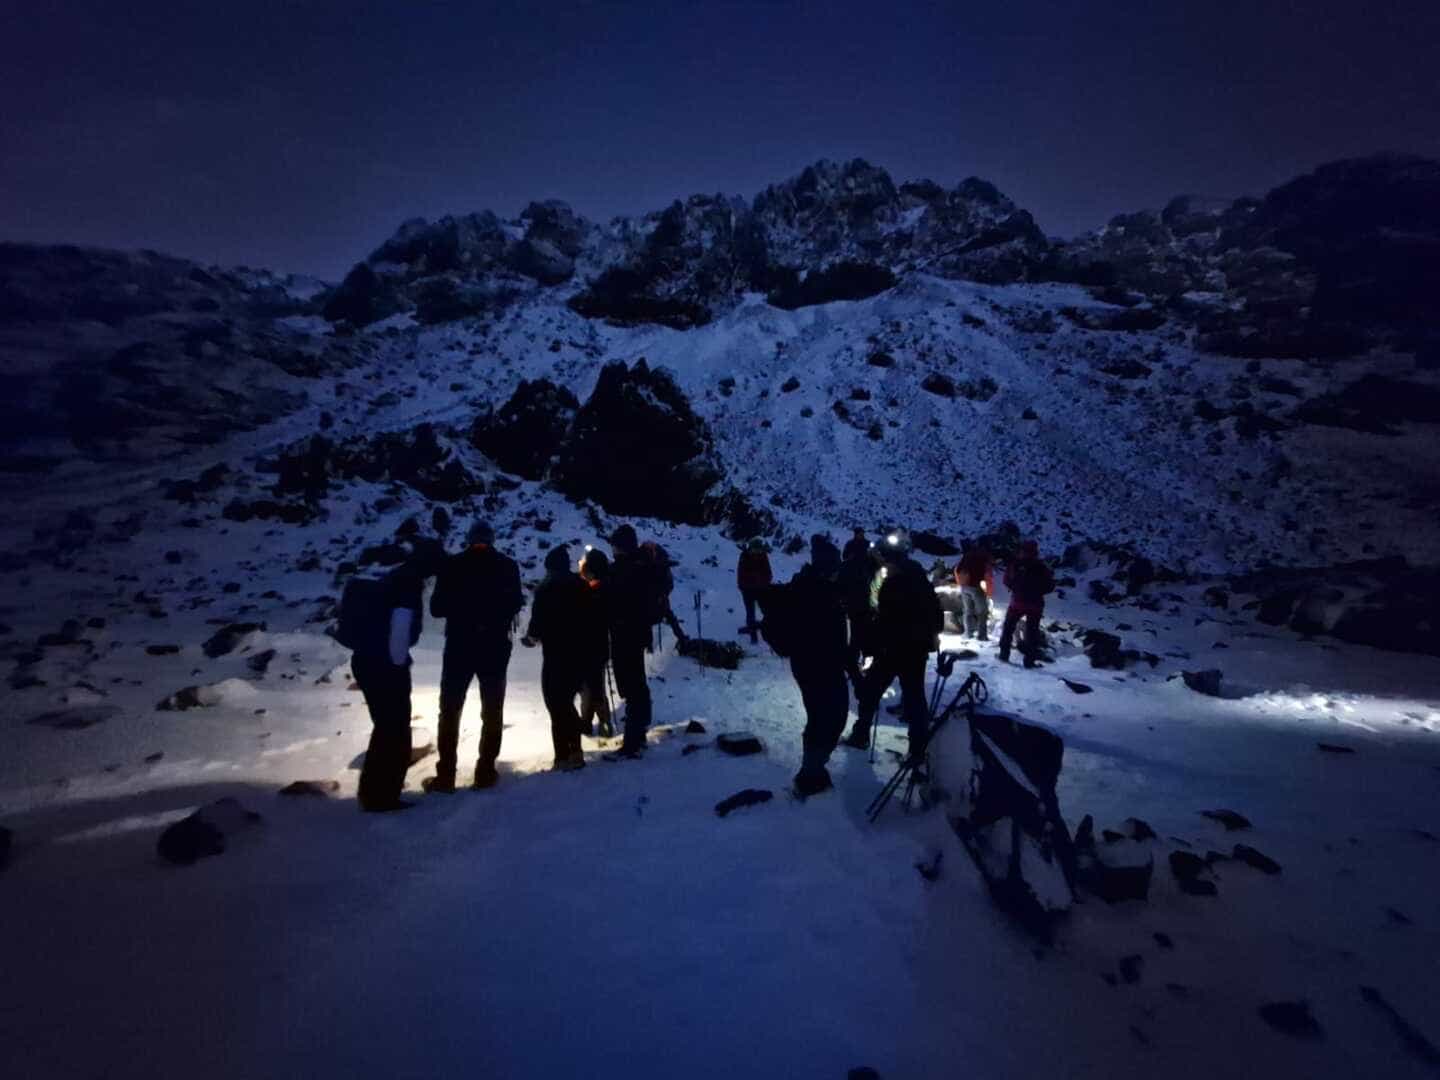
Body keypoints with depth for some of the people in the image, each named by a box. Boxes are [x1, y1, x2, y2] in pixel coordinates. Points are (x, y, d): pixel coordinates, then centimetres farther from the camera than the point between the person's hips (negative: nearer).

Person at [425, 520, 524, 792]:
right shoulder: (507, 565, -3)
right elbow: (515, 604, 2)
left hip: (459, 644, 0)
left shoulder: (452, 564, -5)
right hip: (495, 645, 1)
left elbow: (437, 608, -3)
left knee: (450, 710, 9)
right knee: (492, 711, 10)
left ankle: (445, 775, 8)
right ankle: (486, 772, 10)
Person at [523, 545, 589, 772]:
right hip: (581, 655, 6)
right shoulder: (582, 587, 5)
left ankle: (564, 757, 5)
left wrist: (531, 637, 8)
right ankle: (575, 753, 22)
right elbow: (589, 619, 8)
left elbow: (538, 622, -13)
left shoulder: (547, 590, -10)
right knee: (567, 703, 20)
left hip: (557, 656, -6)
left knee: (557, 706, 5)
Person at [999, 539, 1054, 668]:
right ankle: (1029, 661, 9)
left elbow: (1006, 581, 2)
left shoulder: (1015, 565, -7)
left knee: (1008, 627, 17)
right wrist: (1037, 591, 13)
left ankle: (1004, 655, 15)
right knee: (1032, 631, 10)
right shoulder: (1042, 568, -6)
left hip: (1017, 601, 0)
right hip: (1035, 604, 0)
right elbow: (1050, 586, -1)